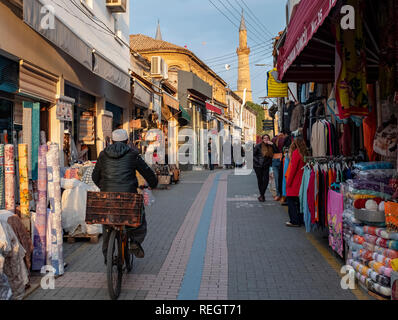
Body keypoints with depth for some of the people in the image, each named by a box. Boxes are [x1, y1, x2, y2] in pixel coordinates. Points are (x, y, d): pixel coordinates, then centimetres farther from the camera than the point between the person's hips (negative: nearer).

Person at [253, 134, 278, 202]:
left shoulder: (270, 146, 4)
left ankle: (262, 195, 9)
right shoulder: (259, 146, -5)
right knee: (260, 180, 4)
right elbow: (253, 154, -2)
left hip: (266, 166, 2)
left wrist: (272, 144, -15)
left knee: (266, 180, -5)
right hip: (258, 166, -2)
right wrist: (257, 161, -8)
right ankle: (262, 195, 18)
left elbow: (276, 151, -9)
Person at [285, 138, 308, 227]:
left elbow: (293, 168, -14)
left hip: (295, 182, -7)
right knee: (299, 201, 14)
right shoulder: (304, 153, 8)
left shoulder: (296, 152, -11)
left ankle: (295, 221, 1)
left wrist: (288, 182, -9)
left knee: (291, 200, 0)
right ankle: (301, 220, 19)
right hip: (301, 181, 7)